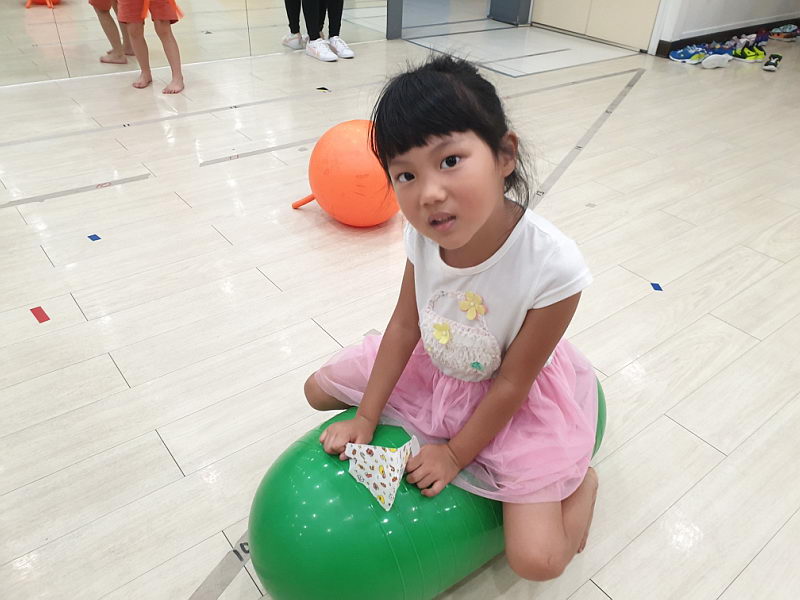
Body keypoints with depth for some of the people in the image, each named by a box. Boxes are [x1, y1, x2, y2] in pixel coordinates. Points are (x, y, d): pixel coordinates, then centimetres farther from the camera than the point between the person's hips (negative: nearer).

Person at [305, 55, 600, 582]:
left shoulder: (552, 266, -37)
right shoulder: (423, 234, -23)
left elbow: (512, 382, -22)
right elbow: (405, 324, -9)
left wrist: (455, 454, -13)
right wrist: (365, 418, -5)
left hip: (512, 397, -4)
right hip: (433, 366, 5)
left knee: (537, 559, -12)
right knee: (318, 390, 11)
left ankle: (581, 482, 20)